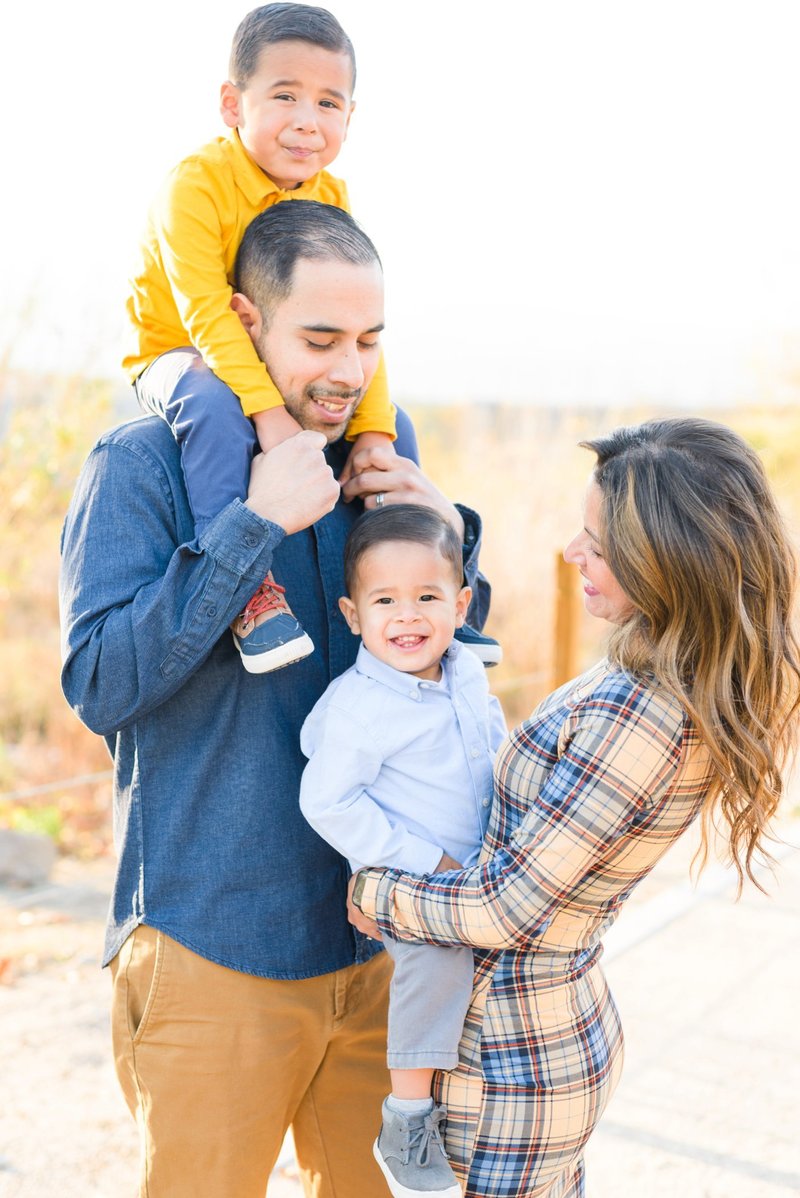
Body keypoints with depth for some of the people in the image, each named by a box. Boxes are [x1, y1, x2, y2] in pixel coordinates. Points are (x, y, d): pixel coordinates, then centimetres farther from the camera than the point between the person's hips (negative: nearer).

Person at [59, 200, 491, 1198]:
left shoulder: (381, 457, 7)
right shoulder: (139, 466, -9)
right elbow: (99, 684, -19)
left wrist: (450, 540, -6)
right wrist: (253, 522, -24)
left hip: (371, 931, 5)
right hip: (212, 945, -5)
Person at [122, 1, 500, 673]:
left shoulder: (331, 199, -6)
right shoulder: (196, 184, -25)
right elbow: (206, 313, -33)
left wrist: (373, 430, -21)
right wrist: (268, 412, -43)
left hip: (273, 366, 6)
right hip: (175, 354, -6)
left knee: (390, 420, -1)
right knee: (215, 406, -39)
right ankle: (245, 588, -34)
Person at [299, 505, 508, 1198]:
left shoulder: (469, 674, 3)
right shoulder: (358, 704, -20)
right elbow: (326, 802, -20)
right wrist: (423, 861, -20)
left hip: (474, 868, 8)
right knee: (438, 949, -31)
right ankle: (407, 1120, -15)